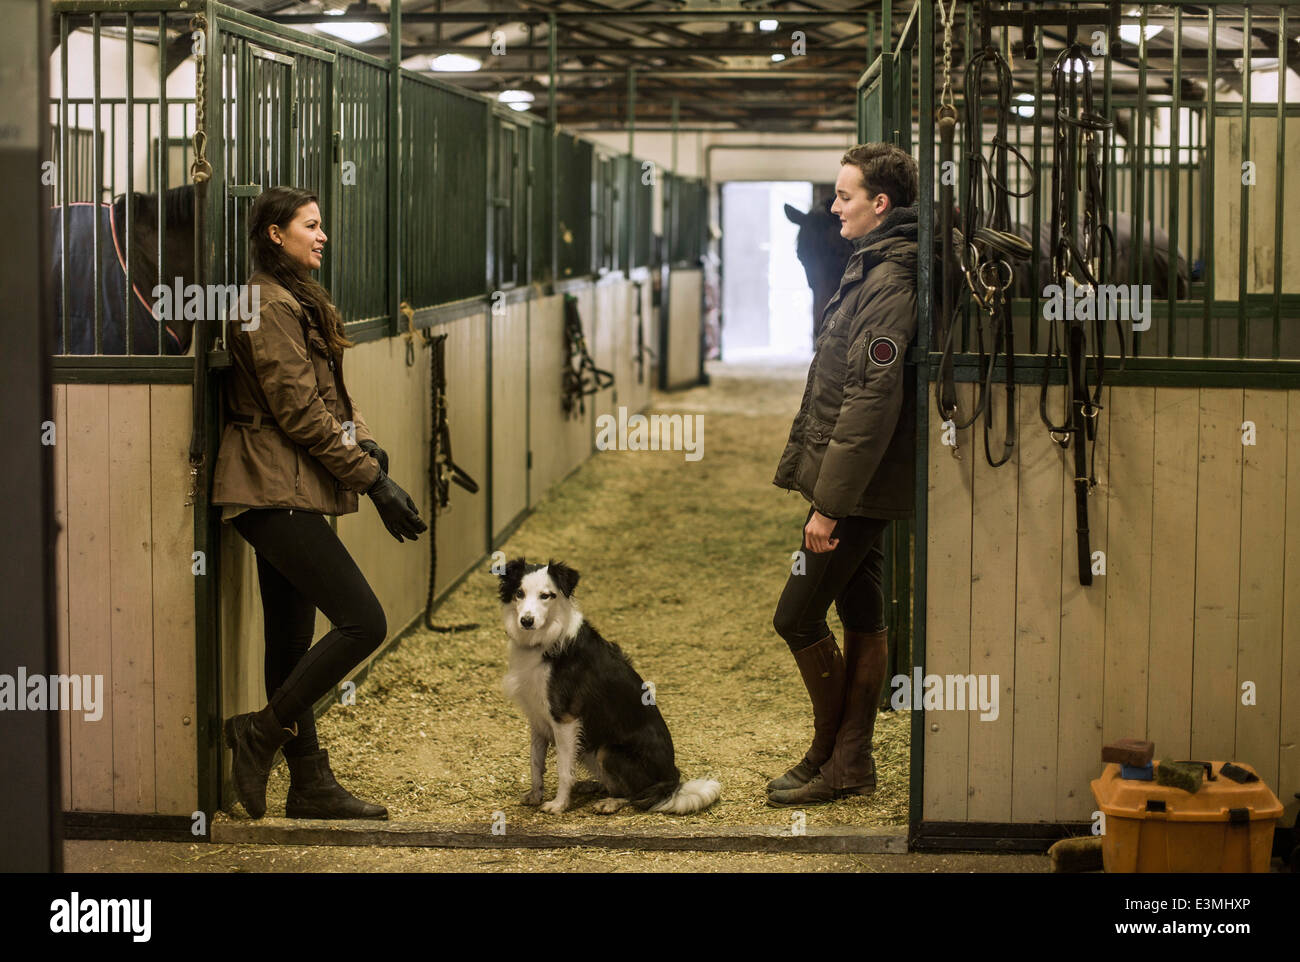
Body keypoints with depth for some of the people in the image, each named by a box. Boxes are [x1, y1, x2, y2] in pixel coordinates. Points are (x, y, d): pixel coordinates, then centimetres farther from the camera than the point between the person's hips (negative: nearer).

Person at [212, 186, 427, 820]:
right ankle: (261, 734, -3)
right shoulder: (270, 307, -14)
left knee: (293, 637, 12)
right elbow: (300, 412, -18)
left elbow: (329, 395, 19)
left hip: (287, 493, 11)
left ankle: (311, 786, 17)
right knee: (363, 621, -13)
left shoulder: (299, 302, 19)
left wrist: (367, 443, 1)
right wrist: (374, 483, -15)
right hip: (275, 490, -11)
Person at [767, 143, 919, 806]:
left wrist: (830, 503, -24)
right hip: (864, 487, 10)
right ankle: (852, 762, 21)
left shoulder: (889, 284, -20)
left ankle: (830, 759, 10)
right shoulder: (873, 270, 13)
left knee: (797, 619, -3)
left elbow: (871, 403, -25)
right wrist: (826, 489, 20)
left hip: (860, 486, -10)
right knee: (861, 617, 13)